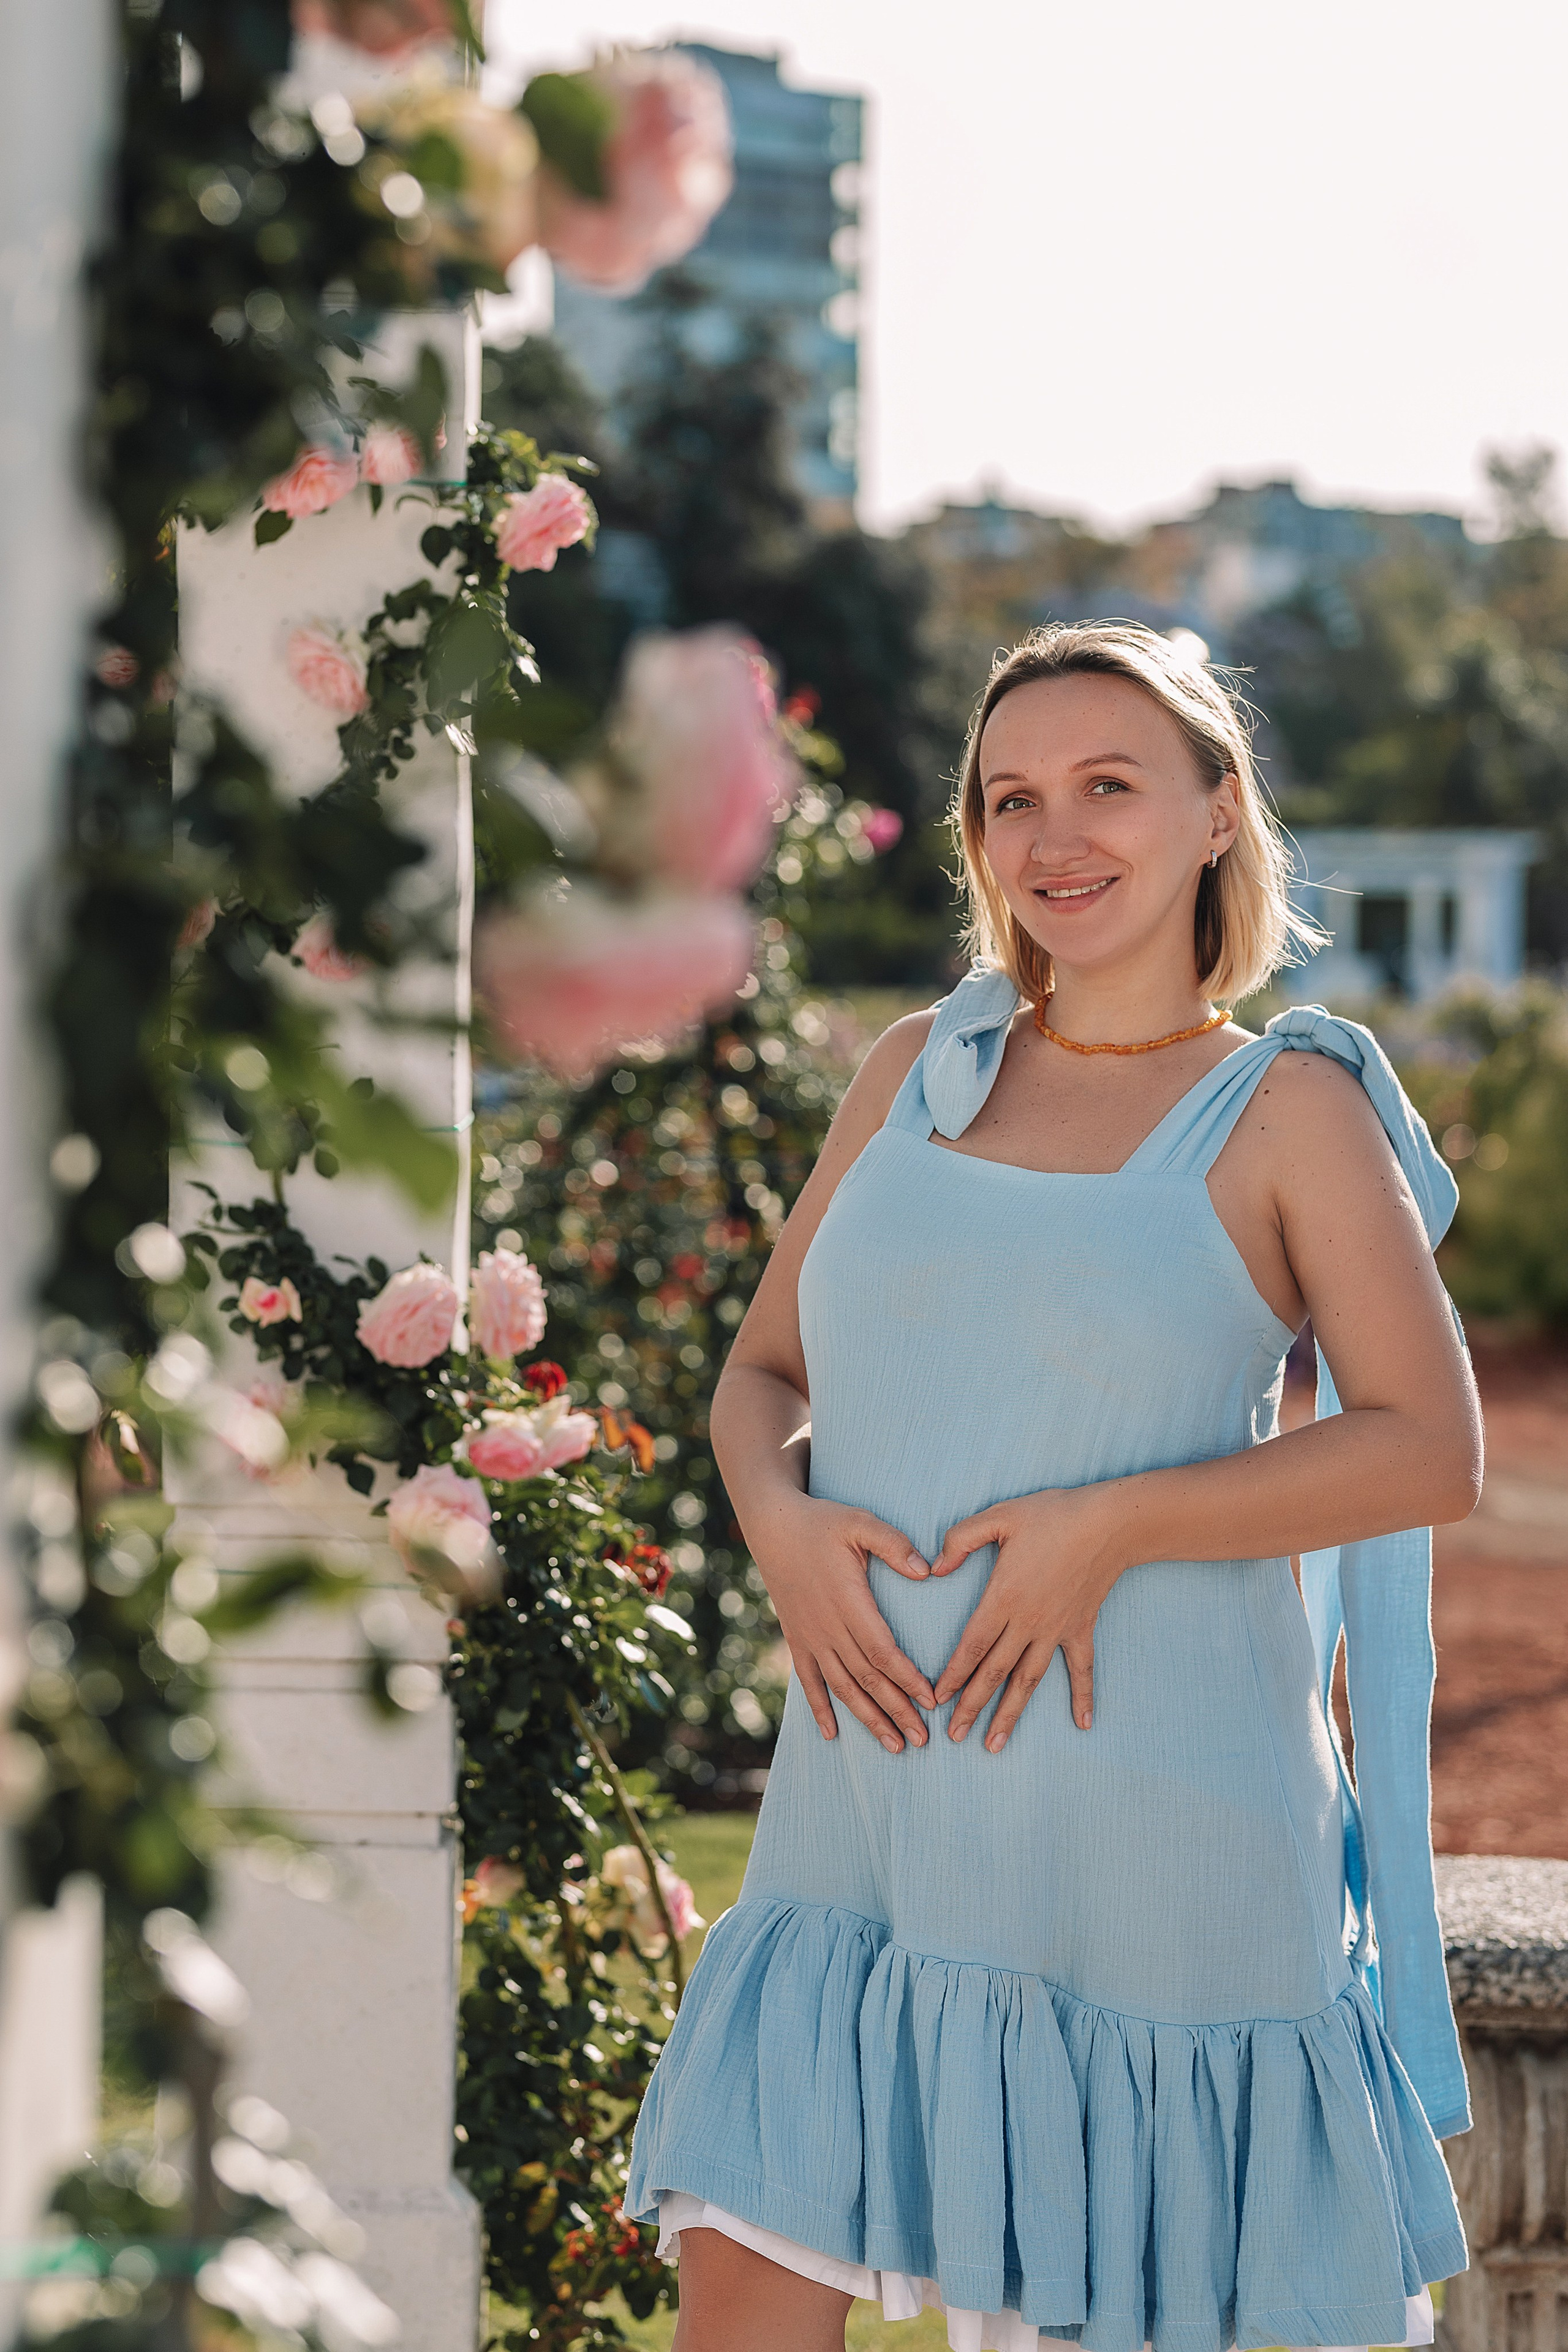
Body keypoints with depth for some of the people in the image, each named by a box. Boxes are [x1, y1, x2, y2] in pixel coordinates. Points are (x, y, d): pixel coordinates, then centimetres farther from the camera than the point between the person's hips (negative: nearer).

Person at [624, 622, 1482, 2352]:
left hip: (1148, 1823, -4)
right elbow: (762, 1369, 17)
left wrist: (1111, 1525, -18)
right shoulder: (915, 1075, 12)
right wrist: (780, 1517, -6)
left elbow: (1430, 1447, -7)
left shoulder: (1287, 1110, -1)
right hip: (868, 1813, 4)